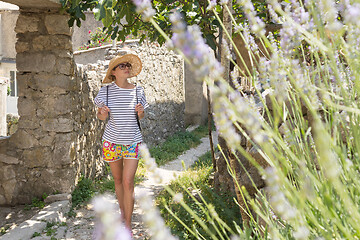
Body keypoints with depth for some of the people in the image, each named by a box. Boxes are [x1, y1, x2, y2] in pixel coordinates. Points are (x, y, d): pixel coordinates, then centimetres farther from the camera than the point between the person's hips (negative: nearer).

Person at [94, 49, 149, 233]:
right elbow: (100, 116, 5)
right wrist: (102, 113, -18)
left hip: (132, 142, -1)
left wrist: (140, 111, -12)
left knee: (128, 182, -7)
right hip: (112, 141, 1)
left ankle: (128, 225, 1)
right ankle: (122, 211, 37)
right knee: (117, 179, 14)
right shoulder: (106, 91, -4)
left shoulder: (137, 91, -1)